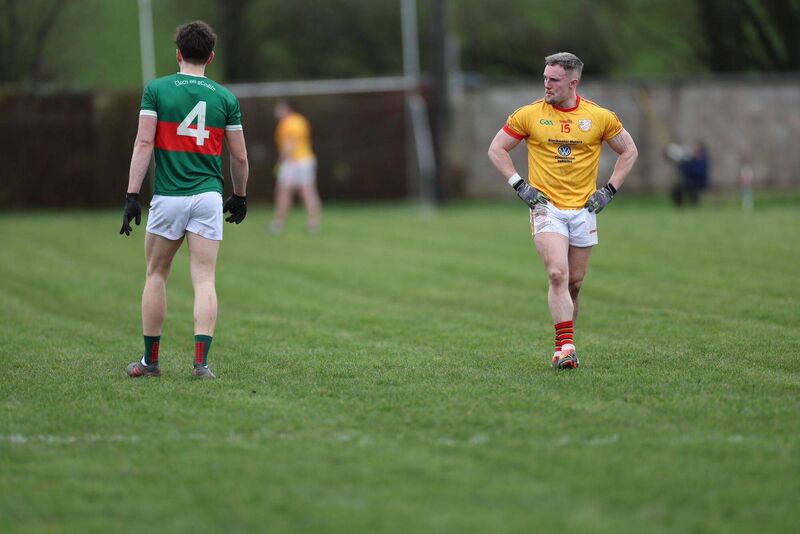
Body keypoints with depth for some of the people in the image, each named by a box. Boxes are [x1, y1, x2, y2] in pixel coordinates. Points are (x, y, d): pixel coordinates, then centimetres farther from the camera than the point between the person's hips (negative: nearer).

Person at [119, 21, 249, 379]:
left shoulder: (157, 89, -1)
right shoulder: (225, 97, 5)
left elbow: (144, 143, -8)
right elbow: (239, 156, 8)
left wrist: (132, 195, -8)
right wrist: (240, 197, 23)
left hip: (168, 198, -1)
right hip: (208, 196, 1)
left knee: (156, 275, 14)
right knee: (204, 280, -1)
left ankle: (150, 360, 16)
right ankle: (201, 361, -13)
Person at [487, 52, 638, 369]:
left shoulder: (599, 117, 1)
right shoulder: (529, 115, -1)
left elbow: (629, 151, 13)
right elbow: (496, 149, 8)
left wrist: (610, 190, 4)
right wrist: (519, 185, -2)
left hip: (584, 209, 2)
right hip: (546, 208, -2)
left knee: (574, 283, 6)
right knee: (558, 275, -19)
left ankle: (564, 346, 21)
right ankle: (565, 348, -21)